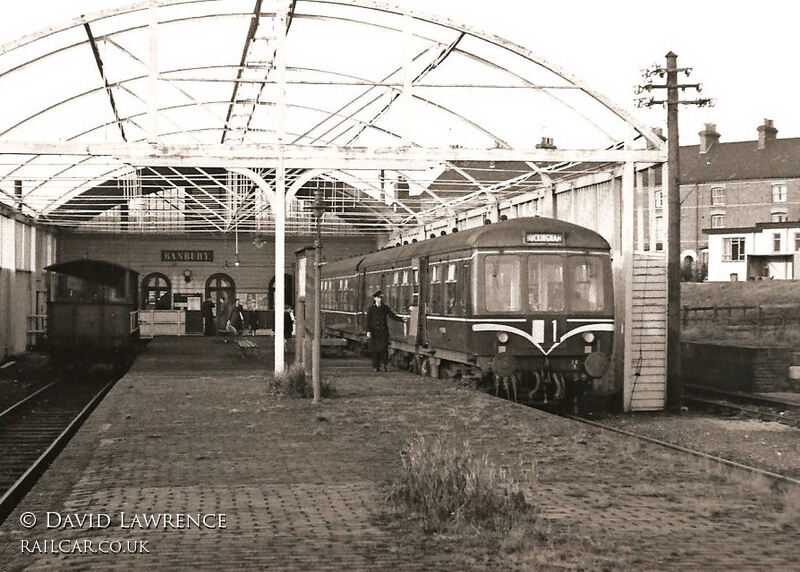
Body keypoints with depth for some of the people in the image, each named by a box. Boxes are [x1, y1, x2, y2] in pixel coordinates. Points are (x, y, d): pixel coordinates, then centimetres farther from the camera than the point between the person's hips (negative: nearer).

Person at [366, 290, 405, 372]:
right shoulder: (371, 309, 4)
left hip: (384, 331, 1)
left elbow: (393, 316, 8)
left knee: (384, 348, -11)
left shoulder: (385, 308, 10)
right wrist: (368, 331, -9)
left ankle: (384, 364, 3)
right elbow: (368, 321, 1)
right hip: (375, 331, -1)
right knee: (376, 350, -1)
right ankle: (376, 366, 9)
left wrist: (401, 319, -6)